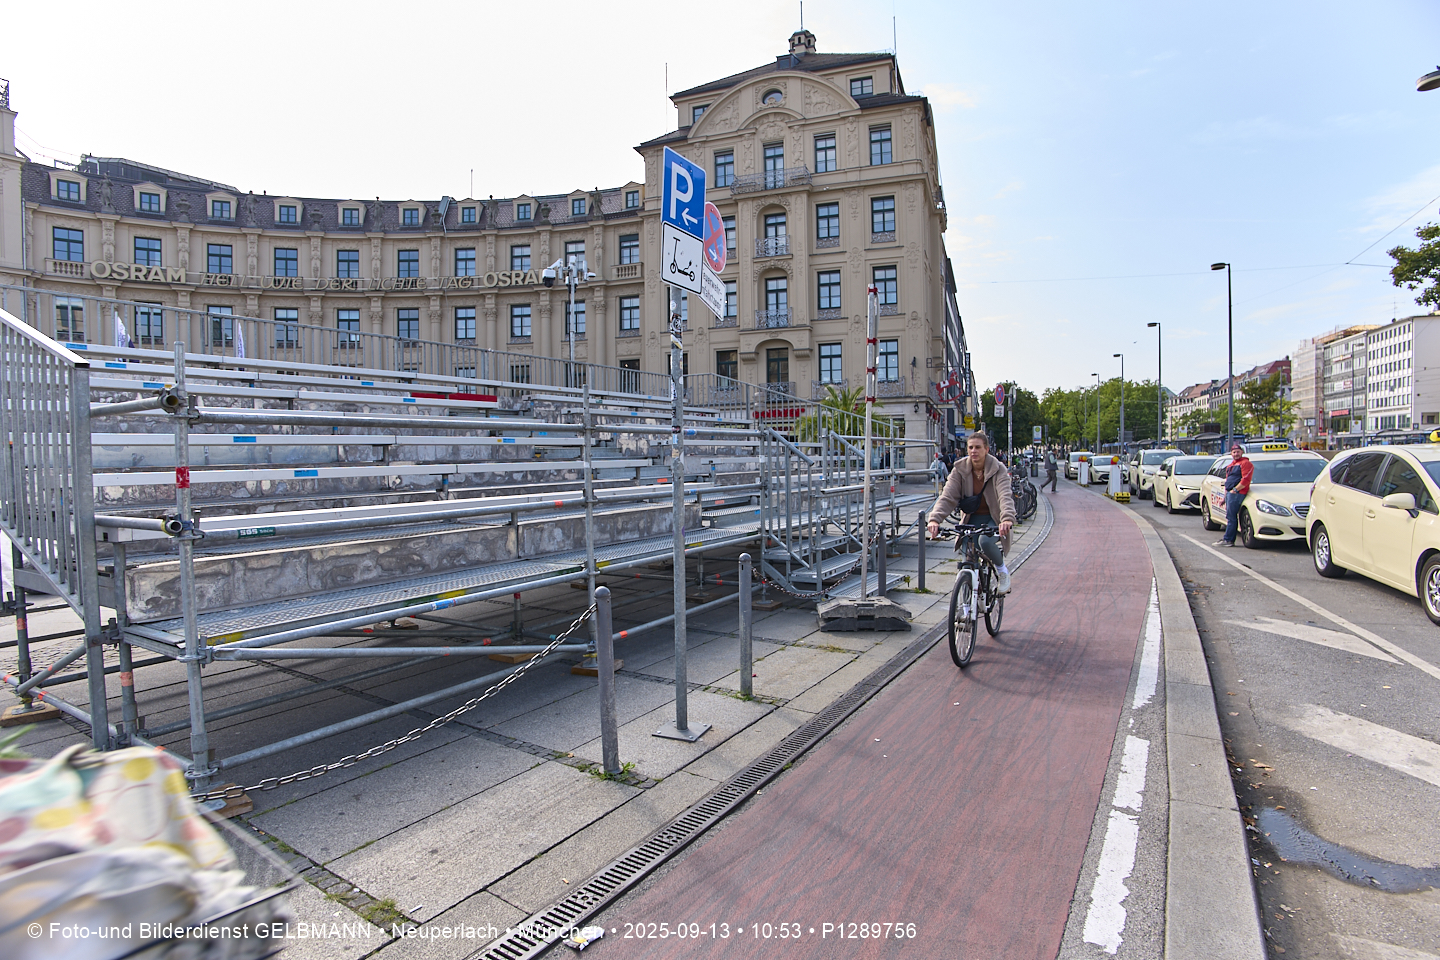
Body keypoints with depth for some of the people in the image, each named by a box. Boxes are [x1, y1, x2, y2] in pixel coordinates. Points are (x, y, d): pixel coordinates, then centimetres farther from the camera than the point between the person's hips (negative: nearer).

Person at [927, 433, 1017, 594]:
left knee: (985, 541, -31)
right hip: (971, 518, 3)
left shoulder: (998, 469, -12)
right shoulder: (960, 469, -6)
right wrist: (934, 519, -36)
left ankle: (1002, 570, 1)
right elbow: (947, 497, -18)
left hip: (993, 519, -3)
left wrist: (1007, 519, -49)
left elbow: (1005, 496, -28)